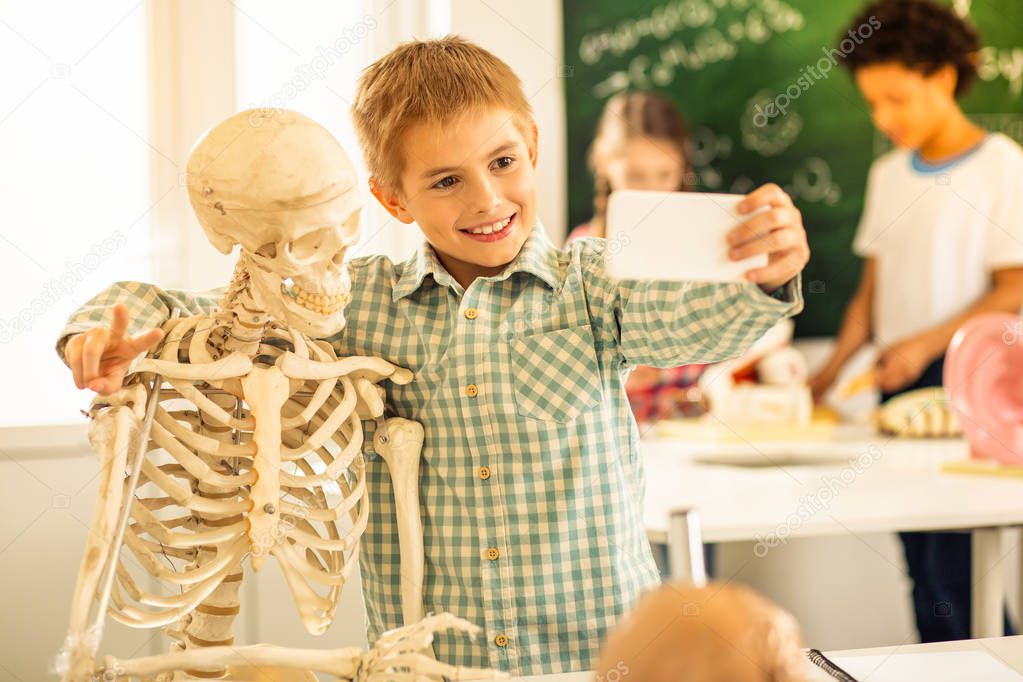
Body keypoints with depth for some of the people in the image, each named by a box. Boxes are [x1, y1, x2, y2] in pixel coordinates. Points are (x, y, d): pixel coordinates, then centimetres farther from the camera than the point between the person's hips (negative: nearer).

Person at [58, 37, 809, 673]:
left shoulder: (591, 282, 0)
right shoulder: (357, 303, 4)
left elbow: (689, 317, -19)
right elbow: (186, 316, 10)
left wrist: (764, 280, -41)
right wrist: (113, 330, -12)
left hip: (601, 649, -2)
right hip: (424, 661, 2)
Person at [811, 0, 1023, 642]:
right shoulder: (889, 174, 15)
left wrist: (927, 342, -16)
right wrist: (833, 366, 7)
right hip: (898, 380, 6)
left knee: (953, 571, -11)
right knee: (922, 569, 5)